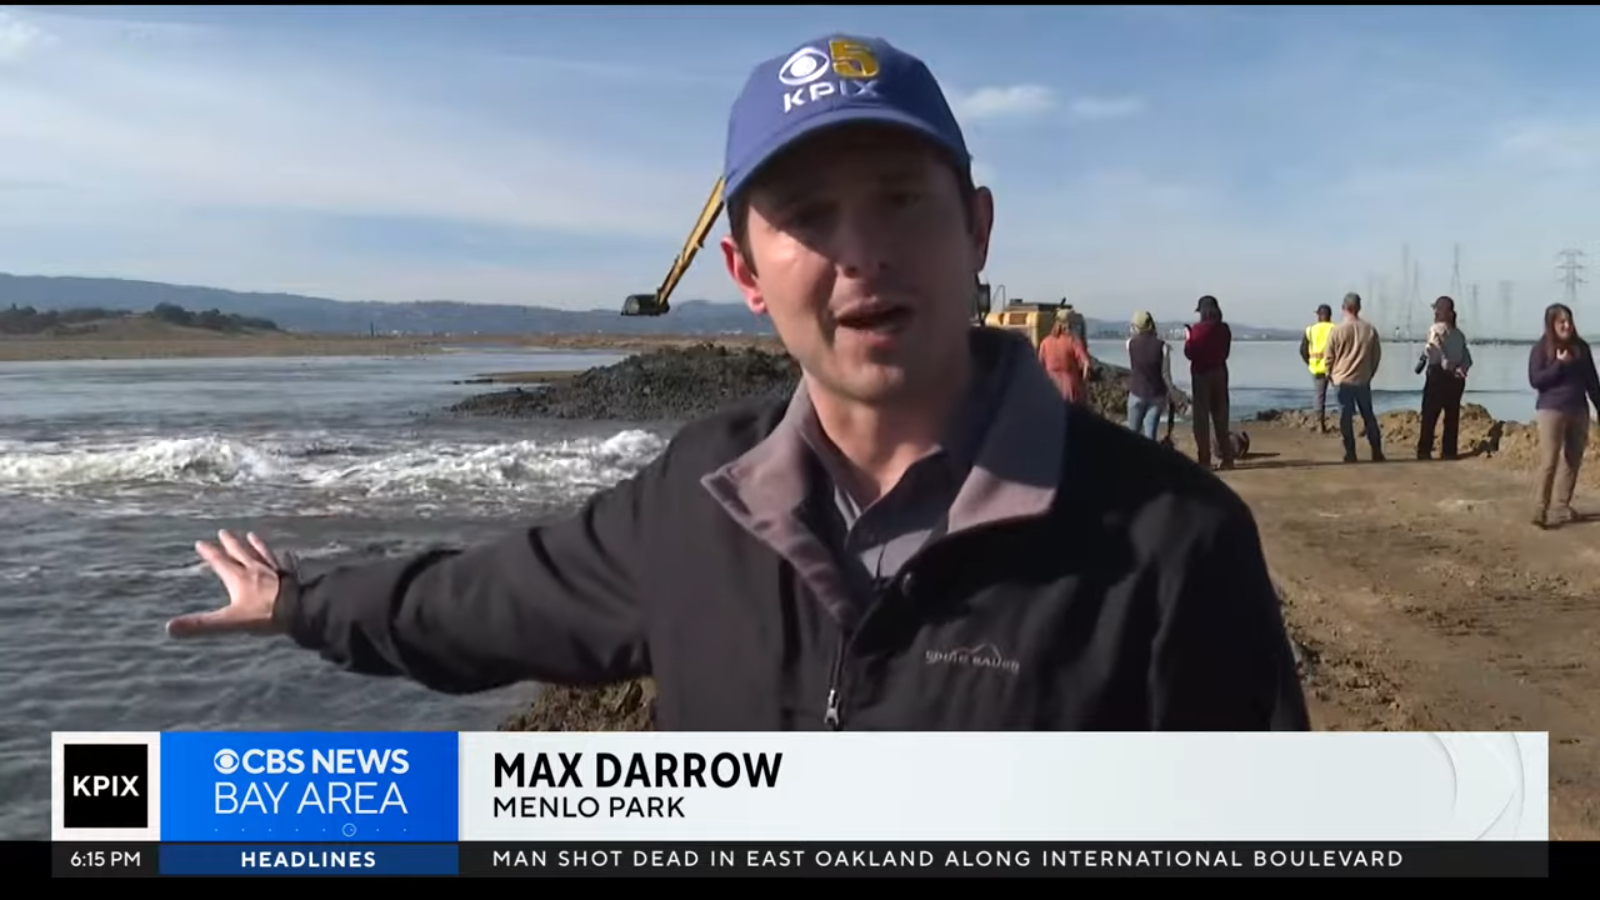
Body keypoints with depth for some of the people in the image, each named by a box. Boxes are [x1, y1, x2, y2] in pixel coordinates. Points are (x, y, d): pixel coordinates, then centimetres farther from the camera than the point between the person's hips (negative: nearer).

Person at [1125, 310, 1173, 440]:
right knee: (1150, 433, 1)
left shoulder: (1130, 343, -7)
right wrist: (1170, 393, 7)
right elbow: (1165, 373, -7)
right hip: (1157, 395, -1)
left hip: (1136, 393, 1)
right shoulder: (1162, 345, -12)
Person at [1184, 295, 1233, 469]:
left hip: (1201, 374, -5)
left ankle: (1205, 459, -3)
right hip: (1220, 372, 5)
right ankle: (1227, 458, 14)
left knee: (1201, 418, 0)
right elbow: (1225, 352, 13)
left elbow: (1190, 353, -10)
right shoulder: (1224, 329, 3)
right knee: (1221, 417, 12)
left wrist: (1188, 338, 5)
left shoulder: (1197, 329, -13)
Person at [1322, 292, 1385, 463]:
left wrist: (1331, 375, 11)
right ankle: (1377, 452, 13)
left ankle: (1350, 453, 2)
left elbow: (1329, 357, -5)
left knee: (1346, 418, 3)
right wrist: (1369, 373, 18)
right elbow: (1377, 355, 6)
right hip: (1363, 381, 3)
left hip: (1342, 380, -3)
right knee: (1369, 416, 12)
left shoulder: (1337, 330, -10)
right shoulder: (1369, 329, -3)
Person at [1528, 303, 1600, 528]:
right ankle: (1540, 511, -7)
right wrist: (1559, 365, -20)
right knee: (1549, 461, -9)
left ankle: (1562, 507, 15)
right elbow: (1535, 380, -10)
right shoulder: (1541, 349, -4)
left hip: (1579, 410, 5)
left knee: (1573, 460, 7)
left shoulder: (1581, 347, 8)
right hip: (1552, 410, -5)